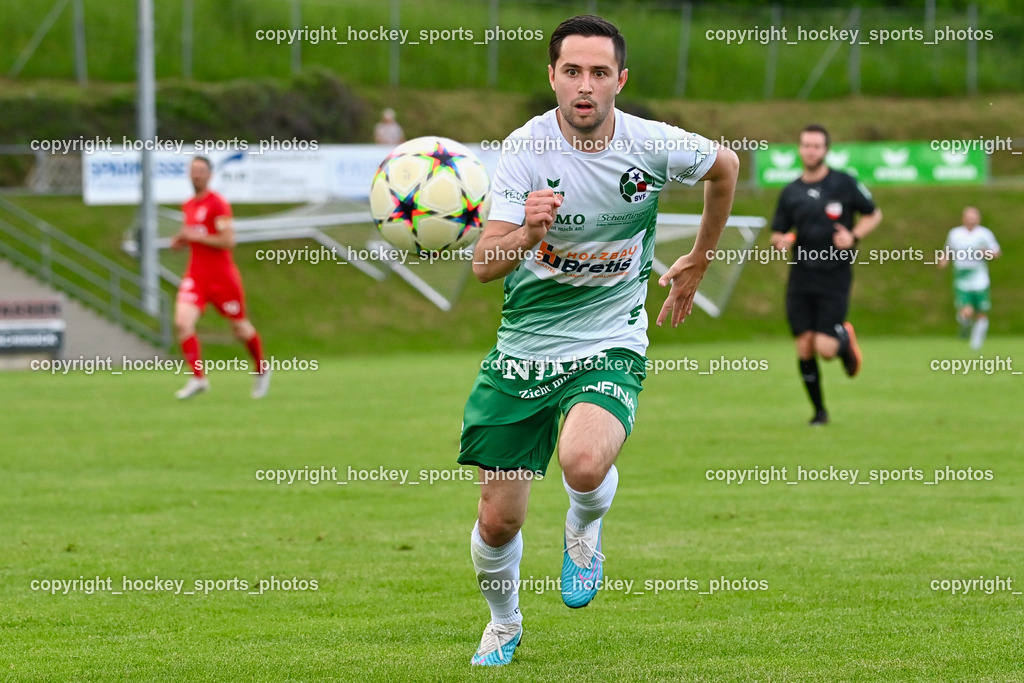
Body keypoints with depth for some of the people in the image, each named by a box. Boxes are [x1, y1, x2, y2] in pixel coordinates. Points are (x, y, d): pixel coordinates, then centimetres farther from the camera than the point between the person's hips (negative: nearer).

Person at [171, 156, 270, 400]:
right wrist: (181, 241, 5)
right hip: (196, 277, 5)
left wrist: (195, 236, -19)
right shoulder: (188, 206, 11)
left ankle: (262, 369, 35)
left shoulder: (218, 204, -12)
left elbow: (228, 240, -19)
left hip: (222, 277, -5)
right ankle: (198, 378, -12)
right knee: (182, 322, -17)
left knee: (241, 329, 9)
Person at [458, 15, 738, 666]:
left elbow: (726, 166, 14)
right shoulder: (527, 148, -13)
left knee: (584, 463, -31)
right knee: (499, 518, 1)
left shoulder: (652, 145, -9)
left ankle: (585, 527, 6)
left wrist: (698, 264, 21)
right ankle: (504, 626, 34)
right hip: (523, 347, 1)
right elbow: (484, 265, -21)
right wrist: (528, 234, -43)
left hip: (609, 348, -1)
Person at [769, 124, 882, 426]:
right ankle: (819, 410, 15)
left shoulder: (844, 184, -2)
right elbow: (777, 234, 14)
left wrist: (853, 236, -10)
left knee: (825, 349, -12)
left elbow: (873, 215, 8)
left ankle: (845, 338, 24)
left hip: (835, 276, -3)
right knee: (804, 348, -2)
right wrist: (780, 241, -10)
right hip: (801, 277, 3)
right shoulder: (791, 192, 7)